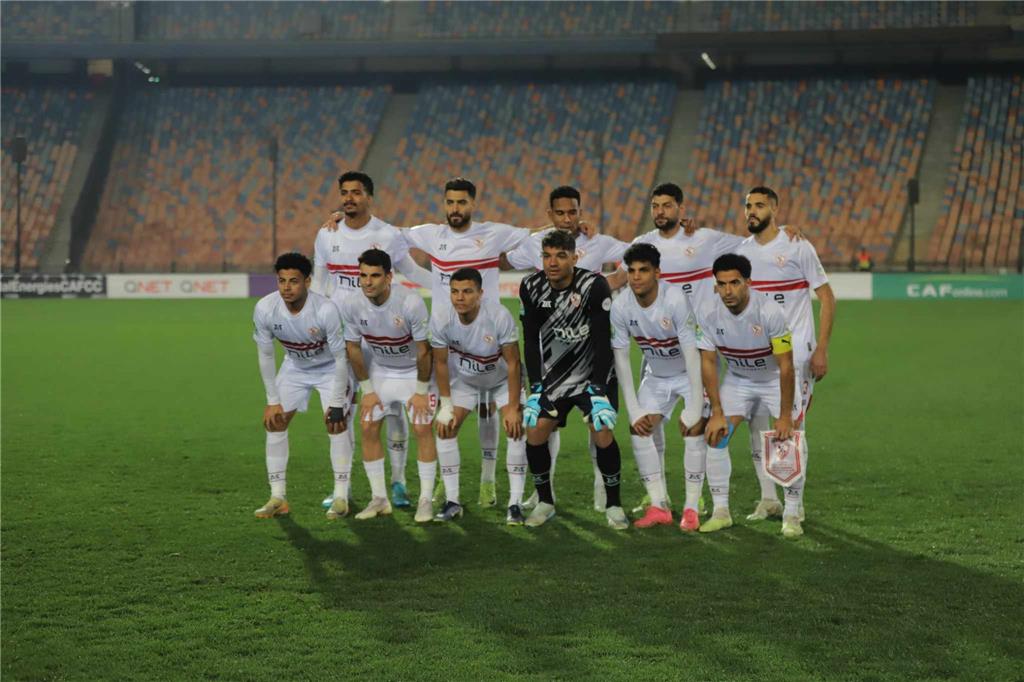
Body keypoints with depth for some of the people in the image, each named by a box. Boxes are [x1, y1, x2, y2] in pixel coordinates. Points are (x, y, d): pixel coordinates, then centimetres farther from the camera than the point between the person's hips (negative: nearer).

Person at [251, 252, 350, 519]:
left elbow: (340, 357, -24)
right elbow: (265, 356, -11)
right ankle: (278, 498, 3)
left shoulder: (325, 310, -36)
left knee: (336, 425, -14)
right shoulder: (264, 309, -26)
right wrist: (273, 401, -9)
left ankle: (341, 498, -3)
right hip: (294, 367, 4)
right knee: (274, 422, -4)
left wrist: (337, 403, -21)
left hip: (329, 367, -4)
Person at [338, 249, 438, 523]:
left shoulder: (411, 303, -30)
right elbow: (353, 348, -5)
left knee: (422, 428, -11)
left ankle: (425, 500, 0)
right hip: (379, 371, 4)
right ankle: (380, 499, 7)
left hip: (414, 372, -3)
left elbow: (423, 350, -19)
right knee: (368, 427, -4)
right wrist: (367, 390, -3)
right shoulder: (351, 305, -20)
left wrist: (421, 391, -14)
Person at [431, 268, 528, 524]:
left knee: (516, 429, -17)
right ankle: (452, 502, 3)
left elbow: (513, 363, -25)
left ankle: (515, 504, -10)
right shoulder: (441, 320, -27)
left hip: (502, 378, -2)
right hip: (464, 380, 2)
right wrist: (446, 405, -10)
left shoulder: (500, 316, -35)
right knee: (445, 429, -8)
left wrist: (513, 408, -24)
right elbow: (441, 363, -11)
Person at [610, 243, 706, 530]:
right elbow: (621, 358, -10)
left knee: (694, 430, -20)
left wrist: (695, 410, -30)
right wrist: (634, 411, -13)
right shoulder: (621, 306, -17)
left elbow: (692, 354, -29)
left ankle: (691, 509, -11)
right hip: (656, 375, 4)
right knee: (639, 429, -8)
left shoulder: (675, 299, -31)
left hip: (692, 373, -4)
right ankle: (659, 507, 0)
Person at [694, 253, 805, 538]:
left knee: (789, 440, -15)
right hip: (737, 380, 3)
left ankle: (792, 515, -1)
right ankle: (721, 511, 0)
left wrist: (785, 416, -22)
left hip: (775, 379, -3)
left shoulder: (770, 312, -31)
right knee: (715, 436, -11)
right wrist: (717, 413, -13)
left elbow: (786, 367, -25)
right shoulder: (707, 314, -21)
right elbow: (708, 363, -11)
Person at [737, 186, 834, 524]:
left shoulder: (798, 248, -6)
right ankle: (768, 499, 14)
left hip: (795, 352, -5)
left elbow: (827, 297, -5)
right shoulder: (740, 252, 7)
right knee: (756, 424, 4)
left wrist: (821, 349, -11)